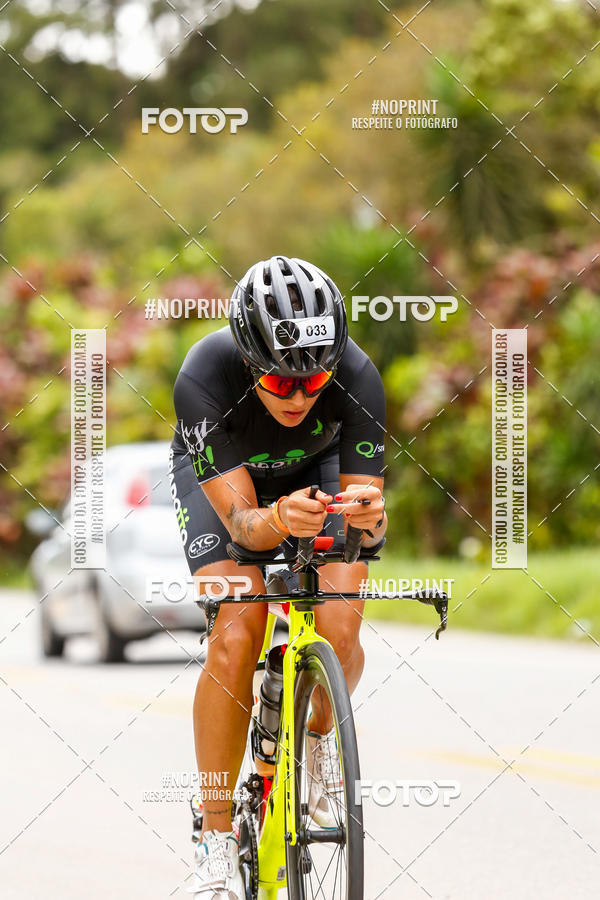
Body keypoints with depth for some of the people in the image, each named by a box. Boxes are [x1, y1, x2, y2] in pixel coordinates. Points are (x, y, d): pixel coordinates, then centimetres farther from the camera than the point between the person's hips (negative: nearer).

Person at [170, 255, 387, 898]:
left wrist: (369, 518, -53)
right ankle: (216, 845, -10)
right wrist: (278, 520, -59)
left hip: (318, 467, 2)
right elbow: (239, 519, -36)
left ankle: (320, 736, 16)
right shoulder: (204, 379, -38)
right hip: (219, 475, -2)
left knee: (338, 631, -20)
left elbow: (366, 496, -29)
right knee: (234, 640, -22)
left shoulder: (355, 377, -34)